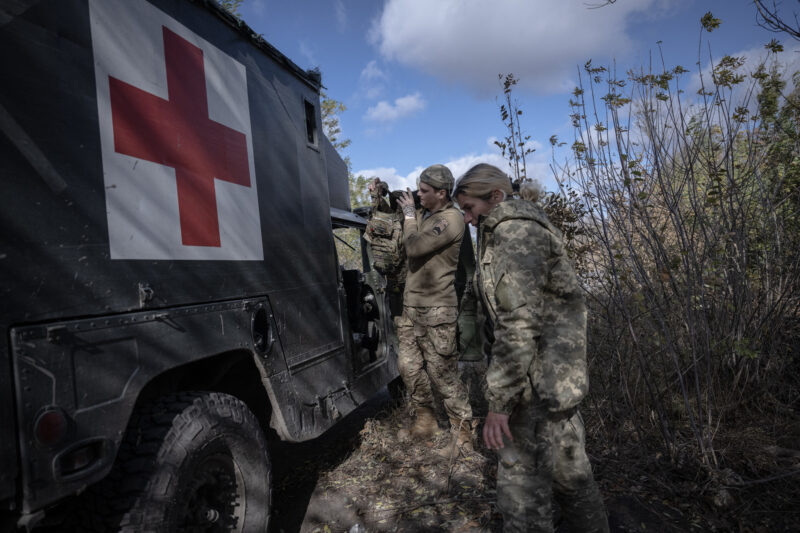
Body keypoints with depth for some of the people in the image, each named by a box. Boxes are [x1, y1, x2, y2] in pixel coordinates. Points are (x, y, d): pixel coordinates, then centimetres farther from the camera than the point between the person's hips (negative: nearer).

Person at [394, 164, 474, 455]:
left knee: (441, 372, -2)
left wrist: (409, 214, -6)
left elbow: (414, 247, -23)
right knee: (409, 366, 13)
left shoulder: (451, 219, -14)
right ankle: (425, 421, 32)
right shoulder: (421, 214, 12)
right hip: (410, 305, 8)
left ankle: (463, 433, 15)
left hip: (436, 310, -8)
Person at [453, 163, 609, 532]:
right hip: (559, 376, 10)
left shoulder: (514, 231, -15)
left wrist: (499, 402, -20)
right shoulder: (525, 228, 16)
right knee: (567, 469, 23)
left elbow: (518, 324, -23)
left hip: (539, 380, -10)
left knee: (523, 482, 0)